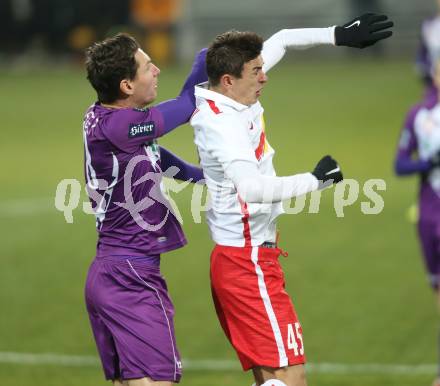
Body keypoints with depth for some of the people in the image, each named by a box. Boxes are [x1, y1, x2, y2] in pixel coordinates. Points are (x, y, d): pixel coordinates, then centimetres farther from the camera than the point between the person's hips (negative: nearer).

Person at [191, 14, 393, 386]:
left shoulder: (231, 95, 6)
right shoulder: (221, 123, -22)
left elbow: (282, 40, 20)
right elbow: (252, 187, -38)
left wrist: (338, 35, 15)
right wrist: (315, 179, -33)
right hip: (248, 264, -10)